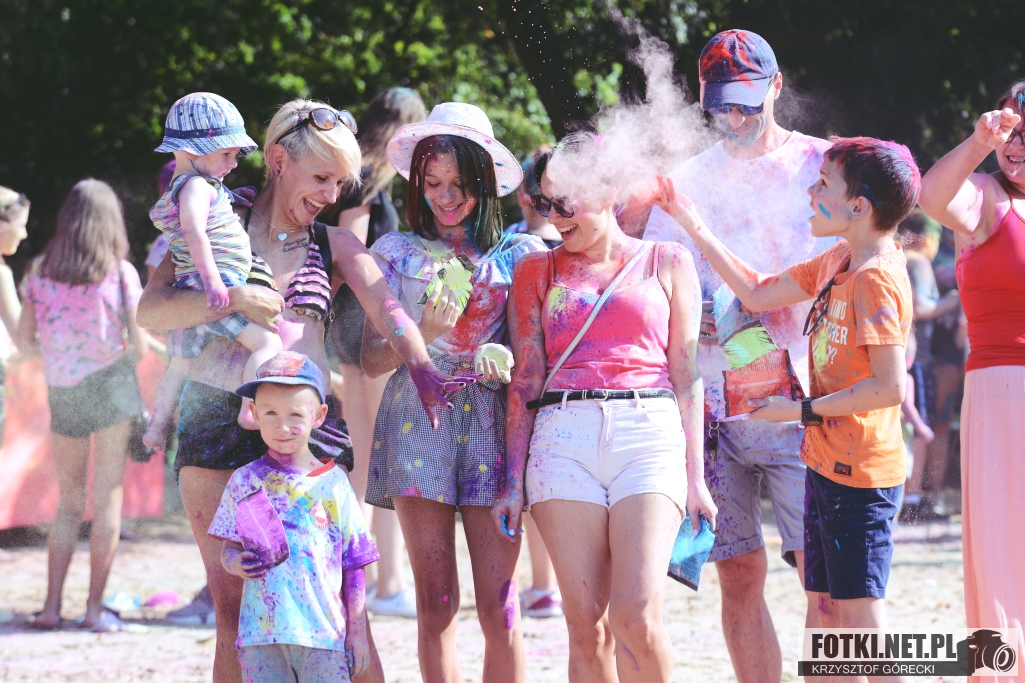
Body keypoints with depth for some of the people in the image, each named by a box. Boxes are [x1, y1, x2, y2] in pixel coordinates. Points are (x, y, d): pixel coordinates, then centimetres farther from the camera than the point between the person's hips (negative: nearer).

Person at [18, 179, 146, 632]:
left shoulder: (40, 271, 1)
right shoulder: (120, 272, -6)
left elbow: (24, 341, 3)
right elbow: (139, 339, -5)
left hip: (62, 392, 3)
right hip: (110, 384, -3)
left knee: (69, 501, 11)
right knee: (108, 497, 2)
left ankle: (51, 606, 4)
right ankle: (96, 607, -1)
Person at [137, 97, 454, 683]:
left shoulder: (335, 247, 13)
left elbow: (387, 308, -6)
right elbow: (150, 309, -1)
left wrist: (422, 369, -25)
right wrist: (233, 298, -16)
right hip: (218, 417, -1)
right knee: (233, 605, -1)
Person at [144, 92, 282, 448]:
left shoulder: (175, 189, 18)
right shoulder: (196, 186, -12)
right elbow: (194, 229, -28)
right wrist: (211, 278, -35)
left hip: (189, 289, 10)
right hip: (219, 290, -10)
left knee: (181, 360, 26)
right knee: (267, 341, -18)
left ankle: (157, 427, 39)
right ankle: (250, 412, -32)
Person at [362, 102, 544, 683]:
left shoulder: (516, 254, 10)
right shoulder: (397, 252, 12)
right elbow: (372, 360, 6)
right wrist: (422, 335, -12)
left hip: (493, 421, 0)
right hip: (419, 418, 0)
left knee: (499, 607, -7)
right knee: (436, 602, -4)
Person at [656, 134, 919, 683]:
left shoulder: (876, 278, -18)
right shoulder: (836, 263, 10)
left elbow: (888, 386, -23)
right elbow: (758, 294, 20)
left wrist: (803, 411, -14)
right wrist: (692, 224, 18)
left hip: (859, 474, -10)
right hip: (827, 467, 10)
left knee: (862, 619, -8)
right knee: (829, 618, 12)